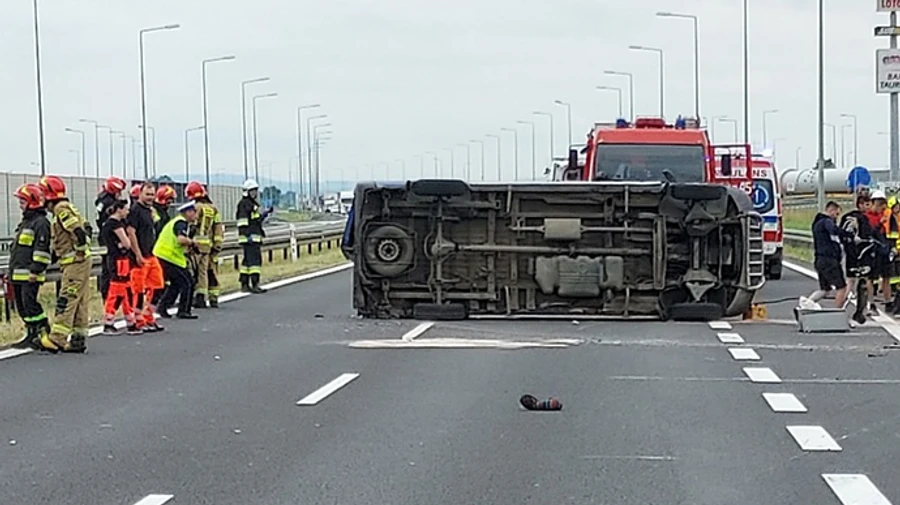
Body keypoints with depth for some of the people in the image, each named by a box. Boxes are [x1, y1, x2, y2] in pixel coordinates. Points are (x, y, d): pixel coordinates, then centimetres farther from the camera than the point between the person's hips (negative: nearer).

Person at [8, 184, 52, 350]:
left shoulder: (40, 223, -11)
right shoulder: (25, 222, 21)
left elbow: (42, 249, -17)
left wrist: (35, 270, -21)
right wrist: (12, 271, 25)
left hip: (29, 275, -10)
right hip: (18, 274, 10)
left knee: (30, 304, -14)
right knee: (21, 306, 10)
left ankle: (45, 335, -10)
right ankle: (32, 335, 16)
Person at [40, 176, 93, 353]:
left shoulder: (61, 209, -12)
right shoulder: (66, 208, 19)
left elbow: (78, 232, -22)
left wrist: (80, 251, -16)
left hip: (75, 263, -10)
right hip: (78, 263, 10)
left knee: (66, 300, -12)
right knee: (80, 301, 10)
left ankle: (57, 338, -14)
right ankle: (78, 339, 14)